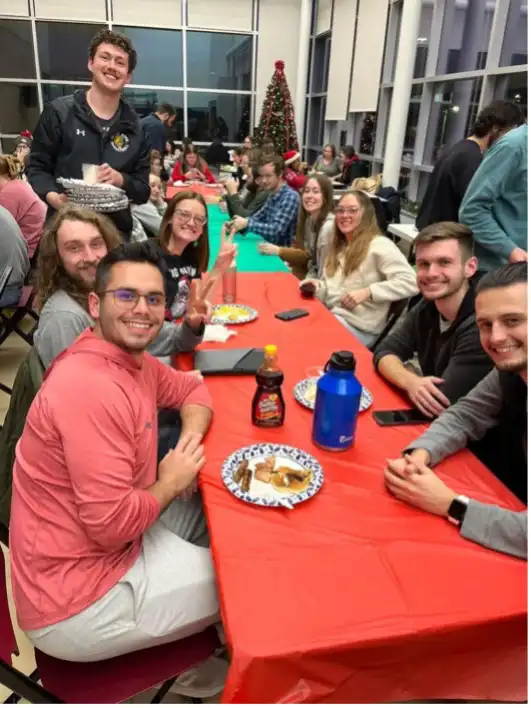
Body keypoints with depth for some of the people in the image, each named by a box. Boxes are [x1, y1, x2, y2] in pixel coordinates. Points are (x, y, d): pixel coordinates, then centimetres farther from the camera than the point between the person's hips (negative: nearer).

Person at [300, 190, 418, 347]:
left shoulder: (379, 246, -9)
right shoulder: (338, 246, 18)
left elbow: (410, 283, -18)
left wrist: (368, 292, -23)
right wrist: (318, 286, 0)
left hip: (358, 326, -7)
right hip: (329, 314, 7)